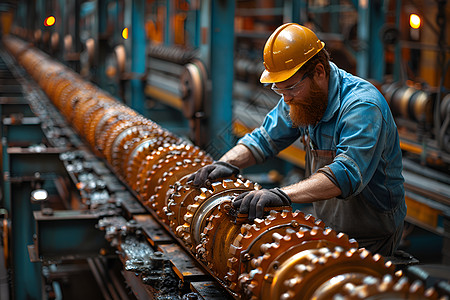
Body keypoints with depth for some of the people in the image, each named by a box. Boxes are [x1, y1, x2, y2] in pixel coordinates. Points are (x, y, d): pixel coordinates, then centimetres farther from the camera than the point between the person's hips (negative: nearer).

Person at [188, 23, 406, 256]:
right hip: (327, 228, 7)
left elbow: (347, 174, -38)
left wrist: (283, 195, -47)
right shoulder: (301, 96, 1)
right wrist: (227, 163, -4)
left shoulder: (362, 106, -26)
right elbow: (265, 138, 14)